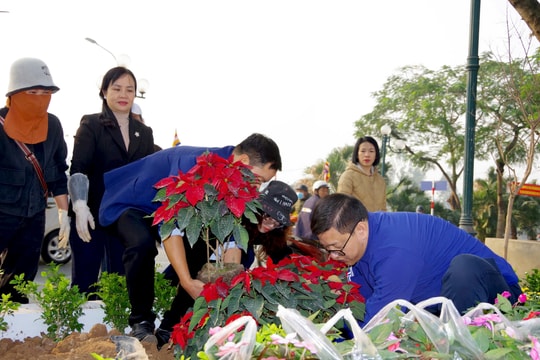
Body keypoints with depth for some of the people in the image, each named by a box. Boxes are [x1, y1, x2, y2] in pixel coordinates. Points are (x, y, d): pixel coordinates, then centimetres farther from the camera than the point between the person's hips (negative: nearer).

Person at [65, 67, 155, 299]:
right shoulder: (91, 126, 0)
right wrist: (80, 207, -25)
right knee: (84, 282, 0)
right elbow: (77, 169, -11)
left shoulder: (144, 133, 12)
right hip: (93, 216, -3)